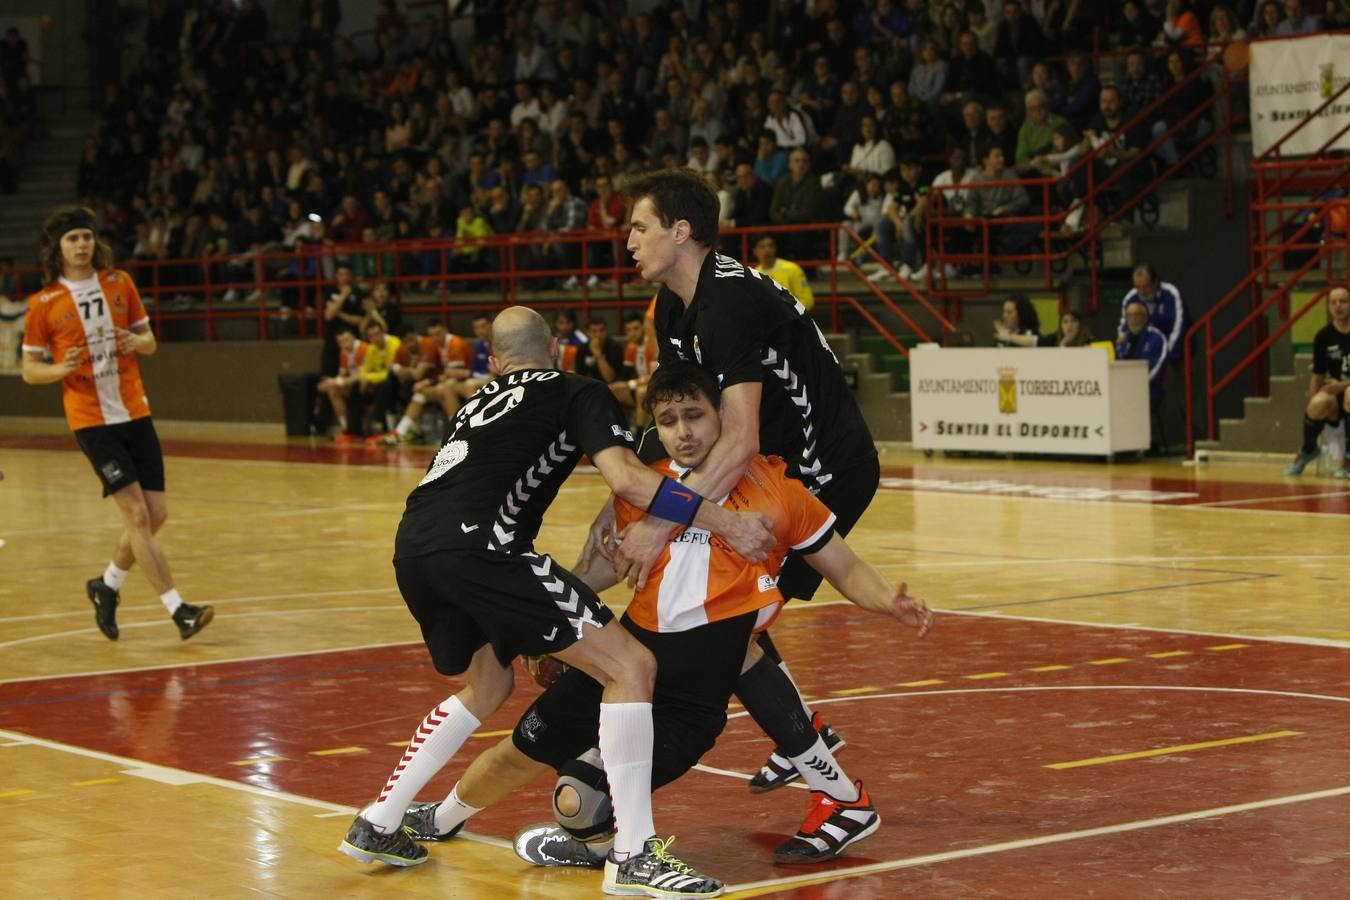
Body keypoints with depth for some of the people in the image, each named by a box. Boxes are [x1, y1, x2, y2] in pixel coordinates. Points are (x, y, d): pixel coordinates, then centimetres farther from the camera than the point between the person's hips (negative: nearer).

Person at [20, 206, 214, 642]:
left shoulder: (119, 283, 6)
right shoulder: (44, 303, -2)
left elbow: (149, 341, 13)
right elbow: (29, 369, 3)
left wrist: (136, 341, -10)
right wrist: (61, 368, -18)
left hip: (135, 412, 4)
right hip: (91, 420, -4)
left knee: (155, 514, 3)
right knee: (137, 514, -12)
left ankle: (106, 585, 26)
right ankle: (179, 610, -11)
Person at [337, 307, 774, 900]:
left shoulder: (482, 400, 32)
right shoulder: (577, 392, 13)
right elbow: (625, 477, -4)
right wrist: (724, 523, 1)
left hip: (413, 549, 8)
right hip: (475, 544, -8)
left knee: (488, 685, 32)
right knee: (631, 668, -3)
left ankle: (376, 827, 34)